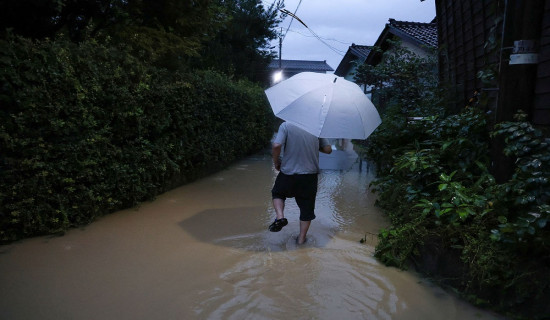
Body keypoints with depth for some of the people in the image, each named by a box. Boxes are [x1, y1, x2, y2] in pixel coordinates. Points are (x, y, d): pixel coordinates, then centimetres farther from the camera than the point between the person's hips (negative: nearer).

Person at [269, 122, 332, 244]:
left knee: (277, 193, 27)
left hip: (288, 173, -2)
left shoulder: (286, 126, -10)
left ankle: (280, 216, 3)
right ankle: (301, 239, 23)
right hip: (310, 174, 2)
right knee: (307, 208, 15)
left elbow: (276, 146, -21)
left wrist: (276, 162, -3)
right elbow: (328, 149, 3)